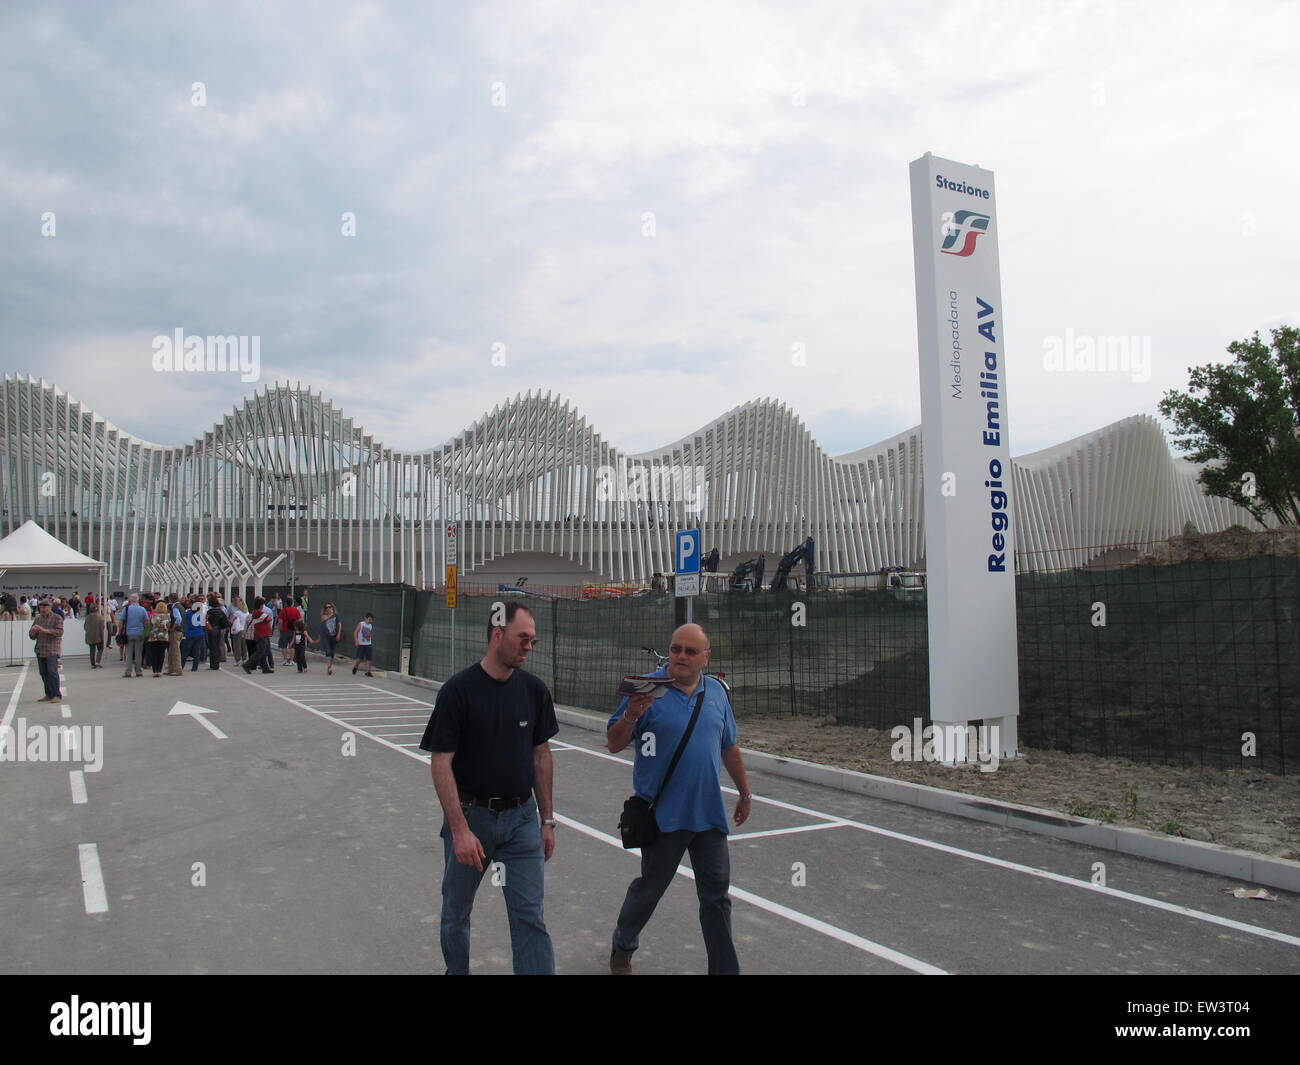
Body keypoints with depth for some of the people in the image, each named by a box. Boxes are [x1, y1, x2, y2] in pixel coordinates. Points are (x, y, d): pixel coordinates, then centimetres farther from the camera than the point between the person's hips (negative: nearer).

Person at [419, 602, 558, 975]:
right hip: (471, 815, -2)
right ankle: (456, 971, 41)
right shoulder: (458, 691, -14)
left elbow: (540, 755, 8)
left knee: (530, 916, -1)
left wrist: (547, 820, 8)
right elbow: (441, 763, -14)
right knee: (456, 912, 17)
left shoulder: (534, 690, -1)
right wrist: (460, 830, -19)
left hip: (521, 818, 2)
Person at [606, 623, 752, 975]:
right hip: (664, 815, -4)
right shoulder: (648, 689, -9)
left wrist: (745, 793, 20)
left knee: (717, 896, 8)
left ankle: (724, 969, 19)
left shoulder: (716, 691, 5)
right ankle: (623, 948, 39)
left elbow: (729, 747, 17)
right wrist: (631, 716, -29)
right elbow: (613, 744, -10)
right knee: (649, 889, 13)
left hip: (709, 814, 4)